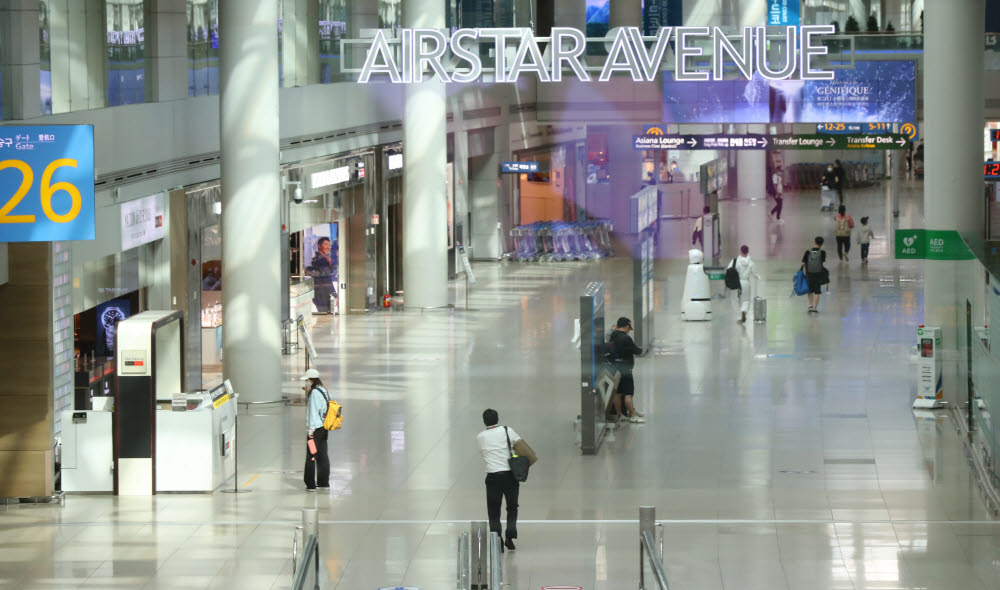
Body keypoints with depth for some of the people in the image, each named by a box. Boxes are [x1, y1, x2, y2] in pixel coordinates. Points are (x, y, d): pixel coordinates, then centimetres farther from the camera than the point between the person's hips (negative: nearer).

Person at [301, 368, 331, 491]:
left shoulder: (315, 392, -14)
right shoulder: (323, 391, 13)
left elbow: (313, 411, -16)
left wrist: (311, 429, -15)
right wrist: (308, 393, 14)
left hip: (316, 429, -9)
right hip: (324, 429, 9)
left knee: (311, 457, -4)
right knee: (322, 455, 11)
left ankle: (311, 484, -4)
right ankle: (324, 483, 14)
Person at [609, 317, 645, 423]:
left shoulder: (611, 338, 9)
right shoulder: (625, 338, -17)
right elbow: (636, 351, -10)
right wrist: (640, 350, 11)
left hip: (614, 369, 8)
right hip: (624, 369, -8)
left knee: (617, 393, 13)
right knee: (628, 394, -4)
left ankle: (619, 415, 18)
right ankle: (632, 416, -2)